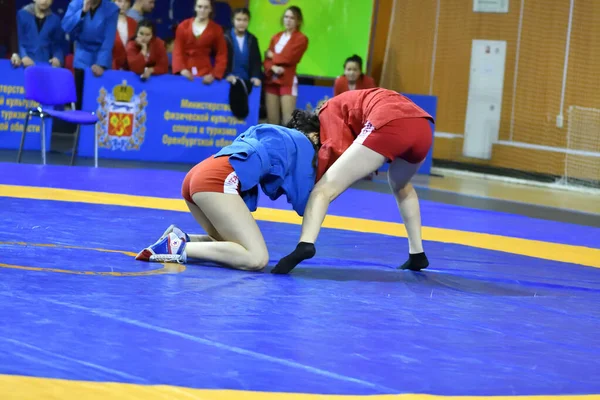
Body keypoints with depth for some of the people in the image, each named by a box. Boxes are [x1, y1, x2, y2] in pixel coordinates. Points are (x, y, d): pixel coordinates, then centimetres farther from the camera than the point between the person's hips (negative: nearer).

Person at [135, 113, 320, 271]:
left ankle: (179, 237, 0)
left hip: (197, 176, 9)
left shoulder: (275, 134, 36)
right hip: (218, 180, -9)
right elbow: (302, 201, 13)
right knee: (257, 258, -14)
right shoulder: (302, 143, 13)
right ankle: (178, 247, -18)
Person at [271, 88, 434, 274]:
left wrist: (311, 180, 15)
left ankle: (305, 244, -30)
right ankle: (417, 254, 34)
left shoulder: (330, 110, 21)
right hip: (422, 127, 7)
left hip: (389, 125, -7)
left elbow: (336, 153, 6)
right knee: (400, 186, 39)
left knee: (325, 190, -6)